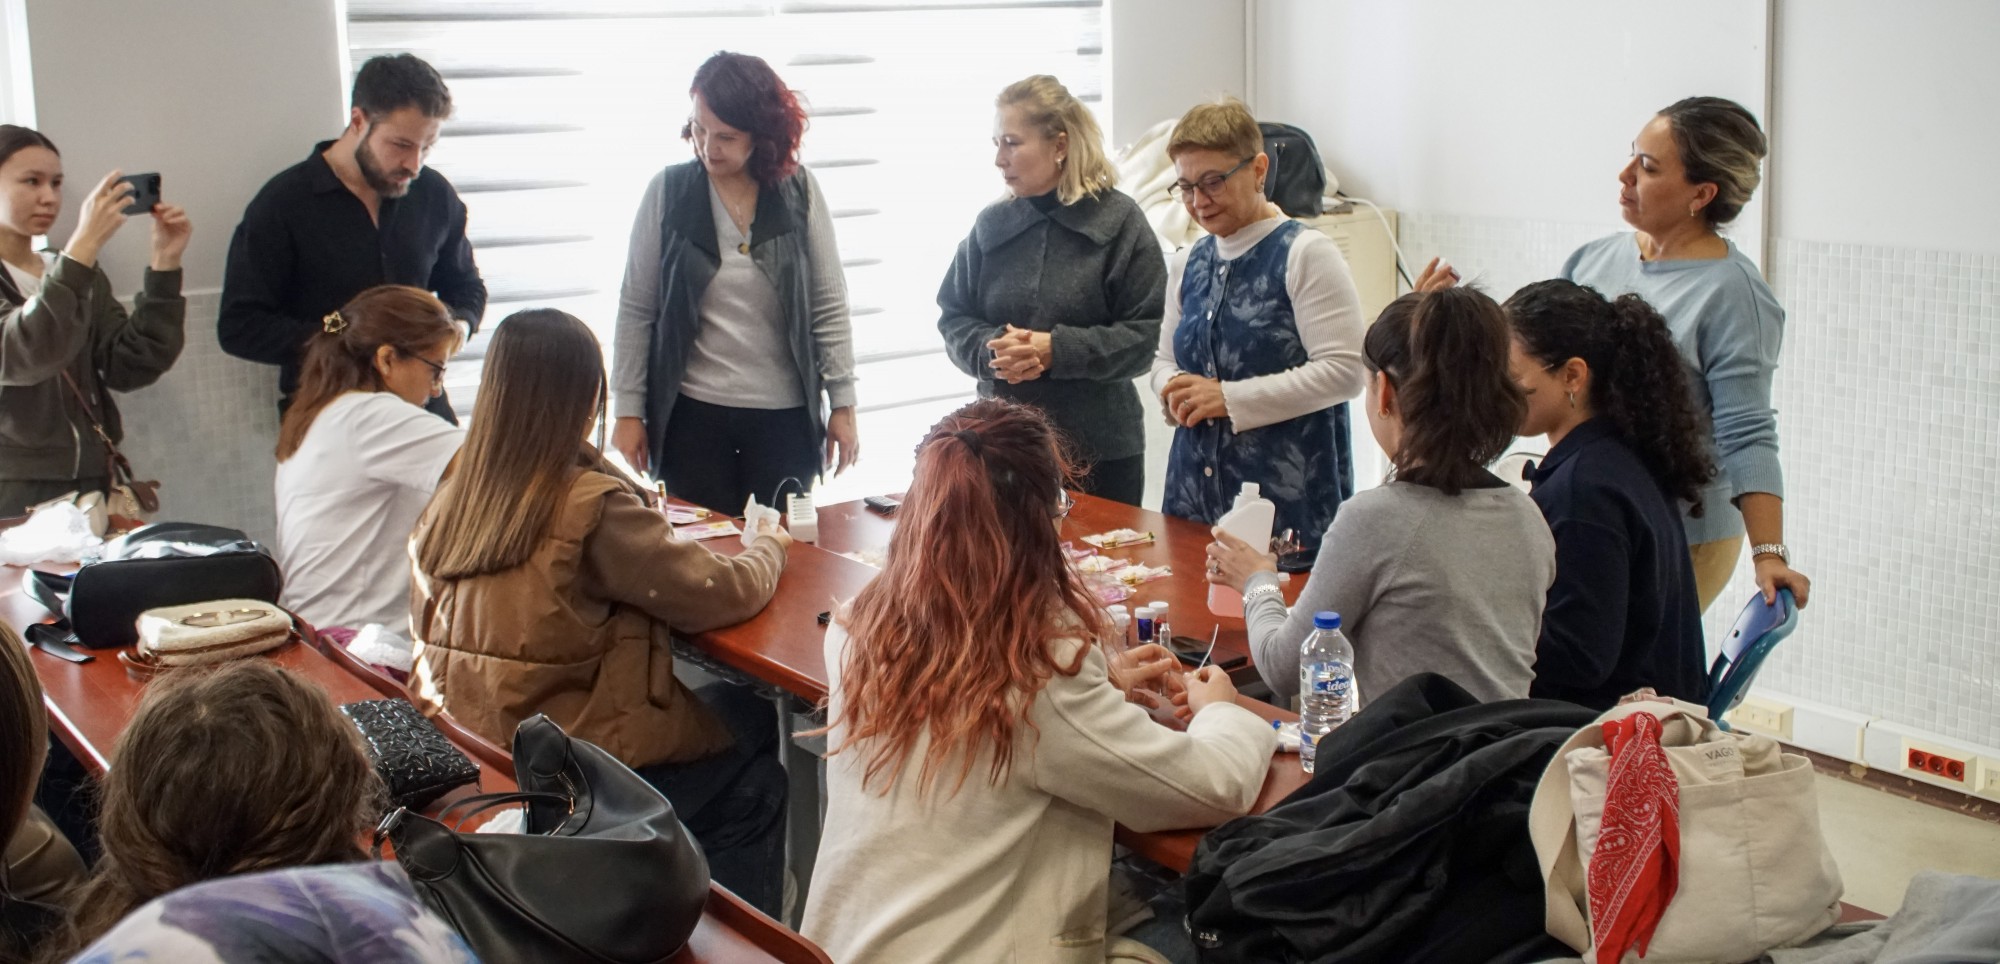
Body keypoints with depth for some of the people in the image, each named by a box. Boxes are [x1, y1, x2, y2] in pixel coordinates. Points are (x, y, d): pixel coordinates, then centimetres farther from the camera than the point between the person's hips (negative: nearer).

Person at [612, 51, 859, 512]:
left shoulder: (799, 191, -1)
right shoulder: (668, 192, -1)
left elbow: (829, 305, 2)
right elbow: (636, 309, 2)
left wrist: (842, 404, 1)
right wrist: (628, 408, 0)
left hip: (785, 415, 0)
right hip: (692, 415, 0)